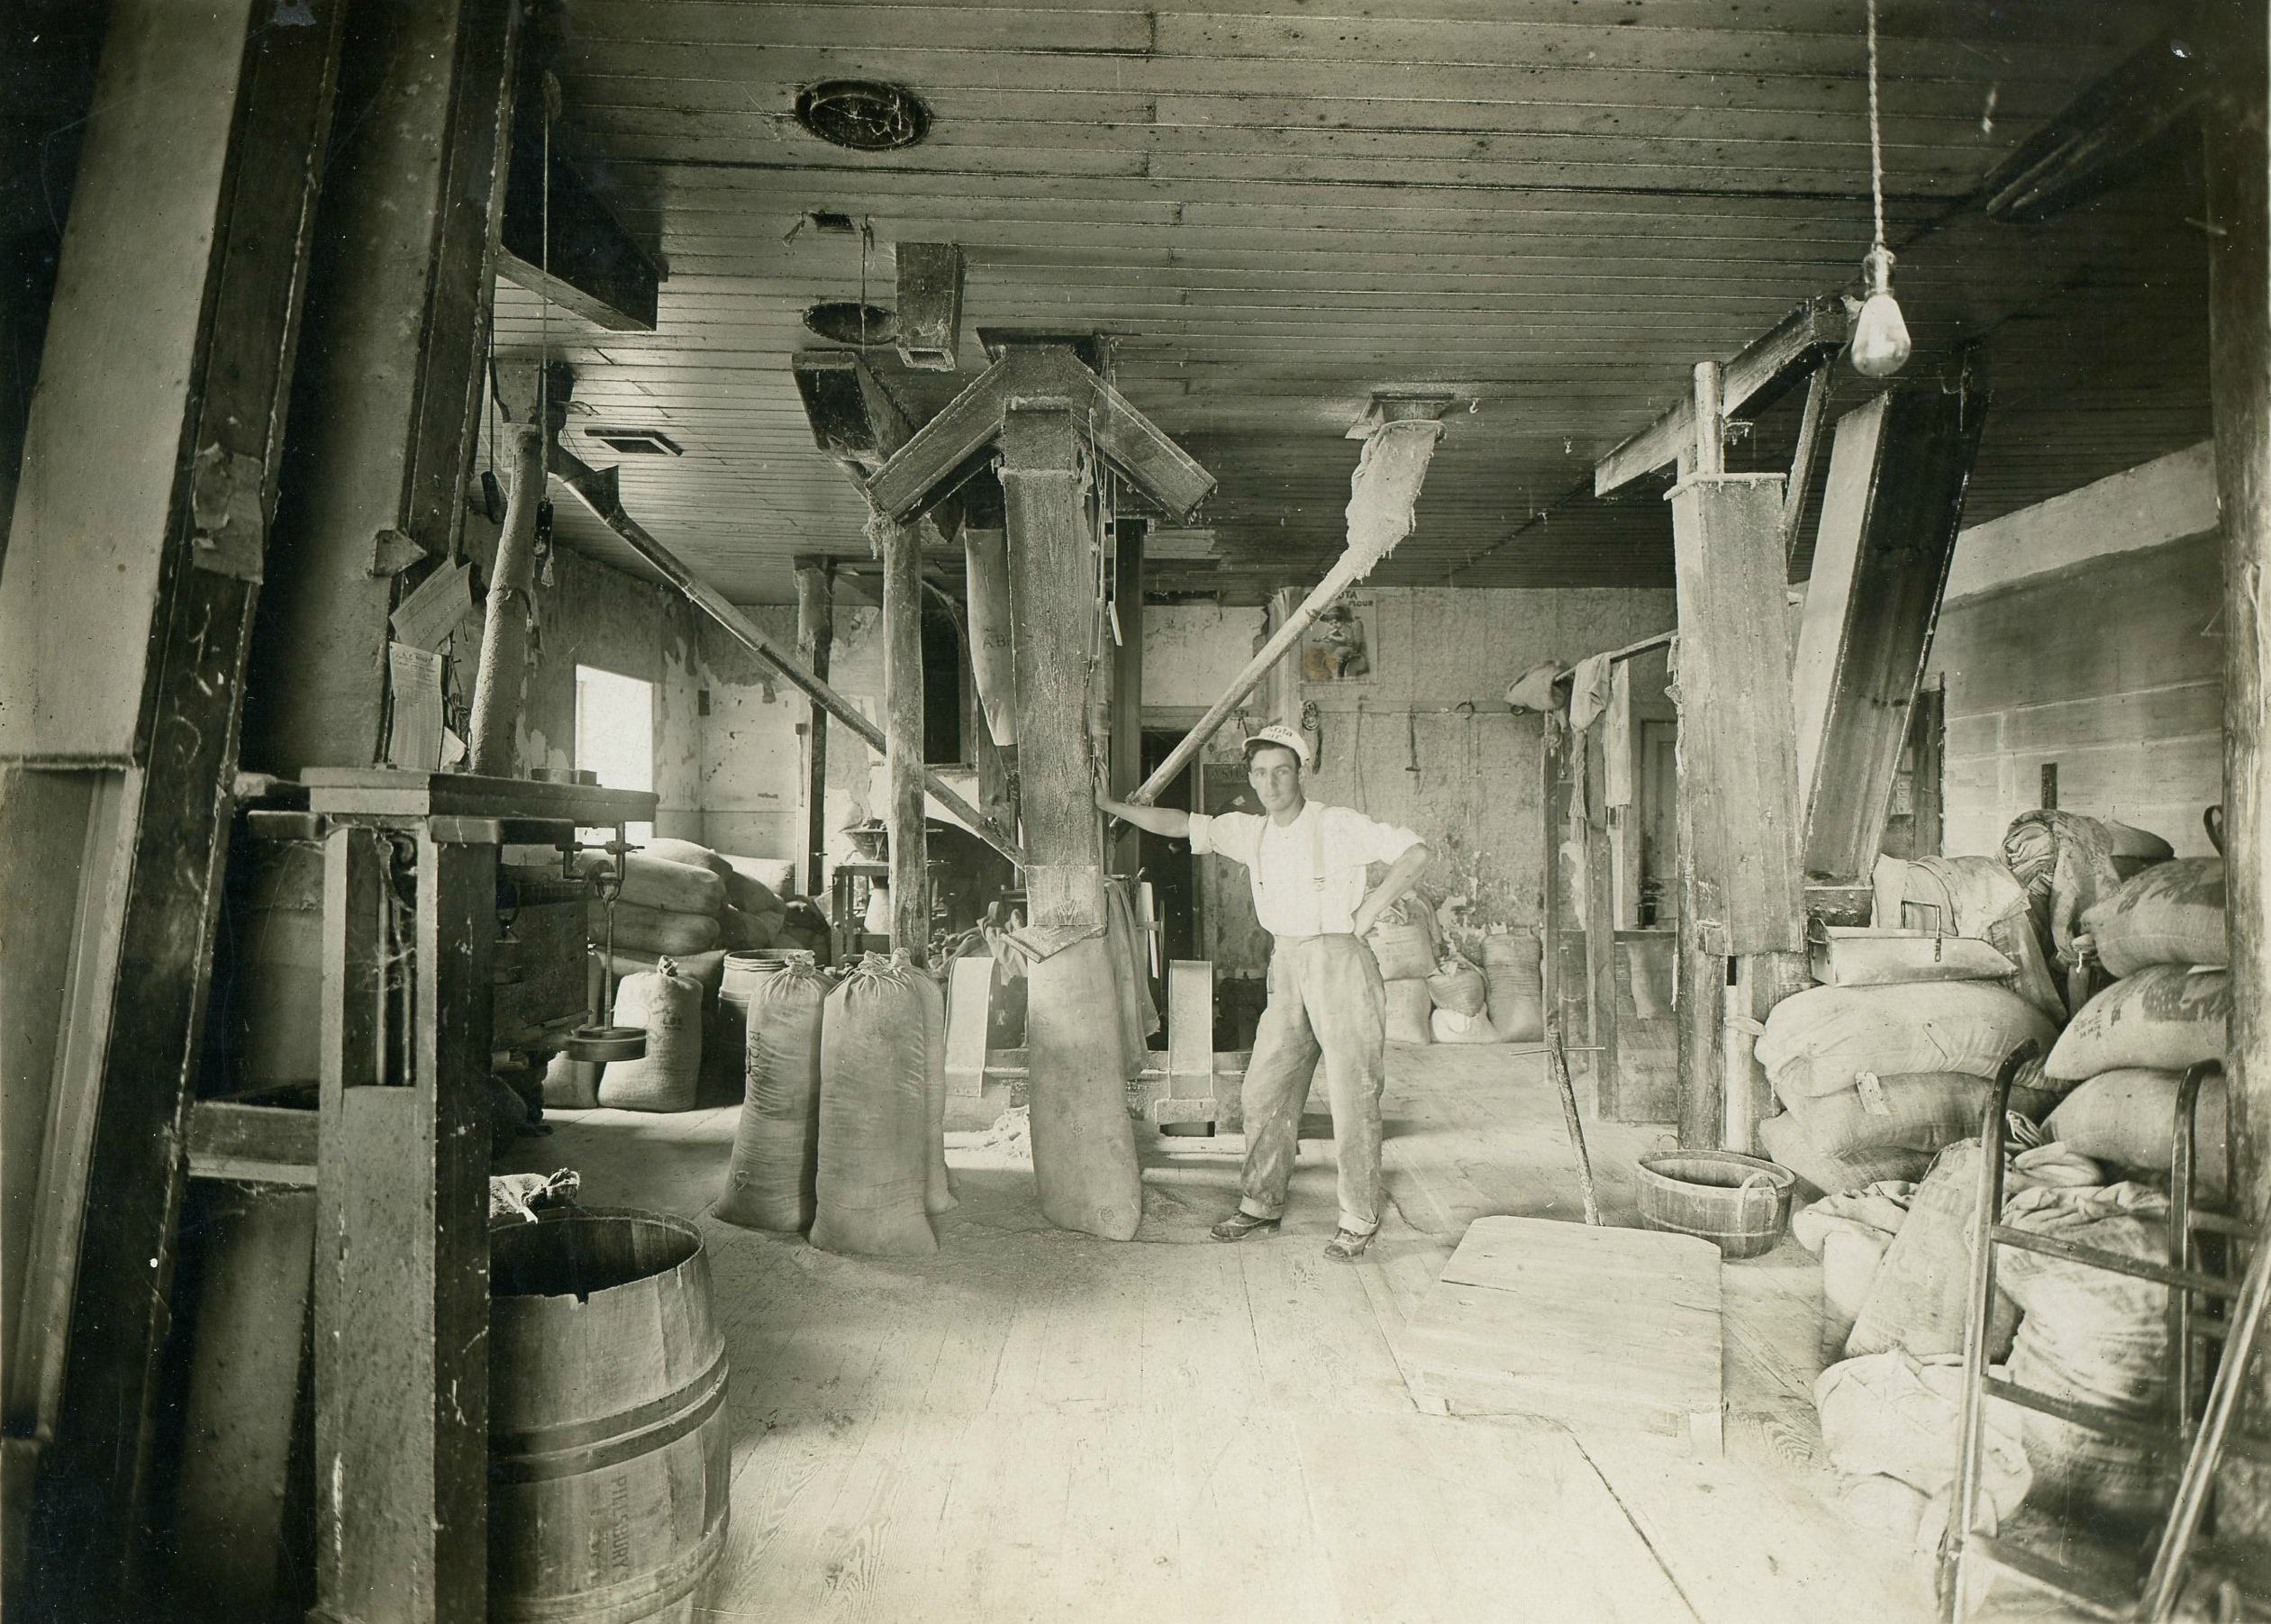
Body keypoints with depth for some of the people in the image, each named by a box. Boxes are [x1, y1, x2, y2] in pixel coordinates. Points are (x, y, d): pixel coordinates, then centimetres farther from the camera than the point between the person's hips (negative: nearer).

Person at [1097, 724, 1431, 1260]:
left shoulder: (1338, 825, -9)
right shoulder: (1251, 833, 7)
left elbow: (1416, 853, -13)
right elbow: (1179, 825, 10)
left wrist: (1367, 913, -13)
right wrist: (1110, 805, 9)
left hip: (1340, 961, -6)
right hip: (1286, 967, 6)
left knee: (1352, 1099, -1)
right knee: (1265, 1090, 9)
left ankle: (1359, 1220, 12)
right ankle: (1261, 1204, 23)